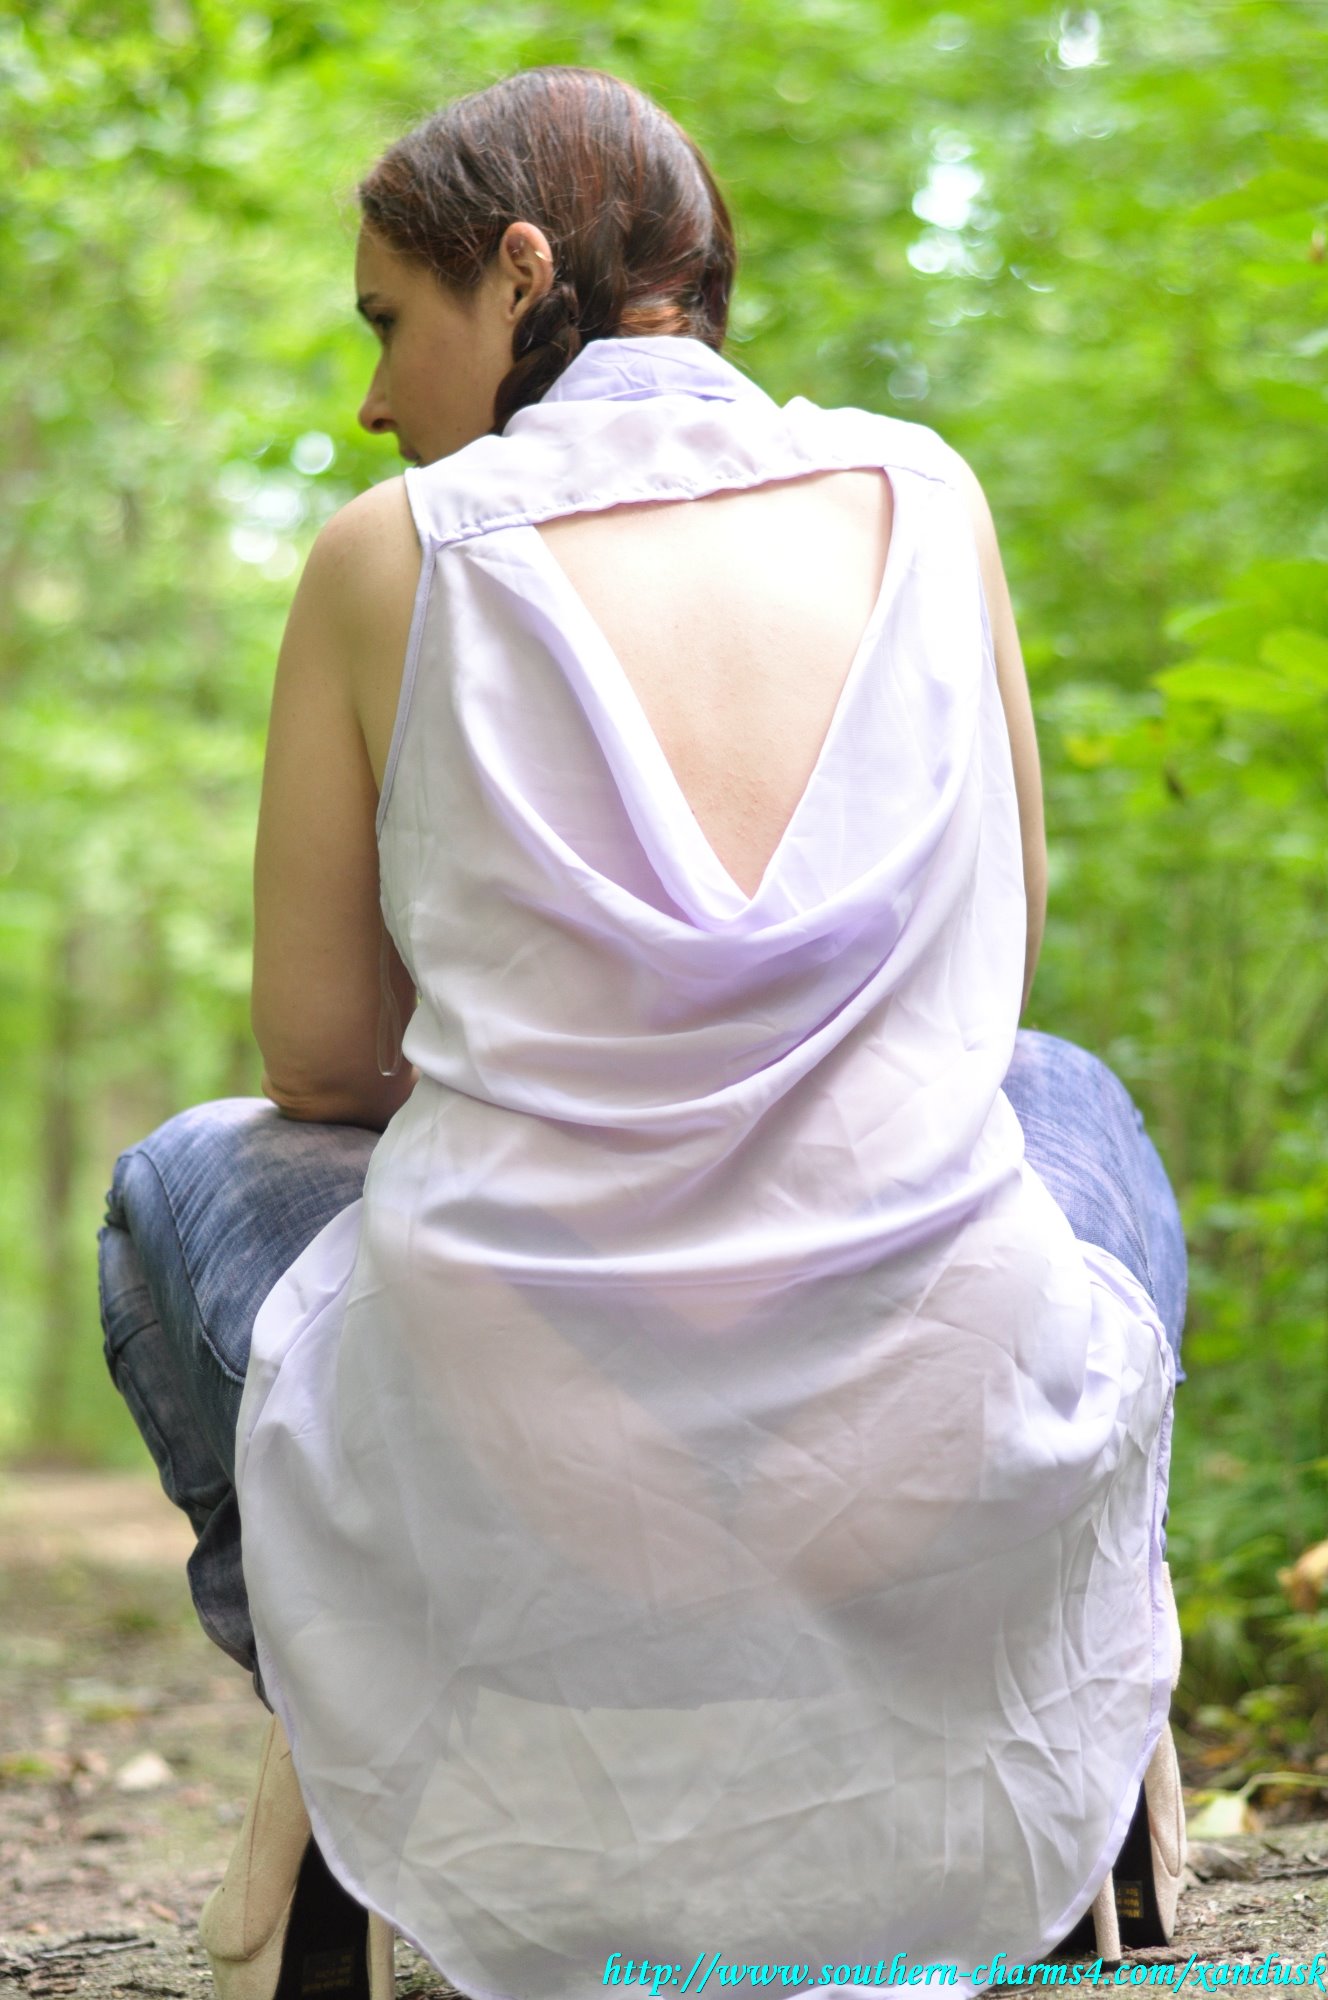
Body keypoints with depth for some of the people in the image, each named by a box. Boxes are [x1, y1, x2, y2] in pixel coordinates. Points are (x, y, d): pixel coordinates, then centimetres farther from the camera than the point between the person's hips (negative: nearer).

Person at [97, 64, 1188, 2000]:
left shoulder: (393, 550, -2)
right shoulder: (922, 489, 4)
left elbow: (320, 1054, 5)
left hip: (519, 1495, -1)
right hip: (941, 1475, 2)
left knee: (187, 1178, 31)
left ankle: (342, 1752, 16)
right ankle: (1089, 1711, 24)